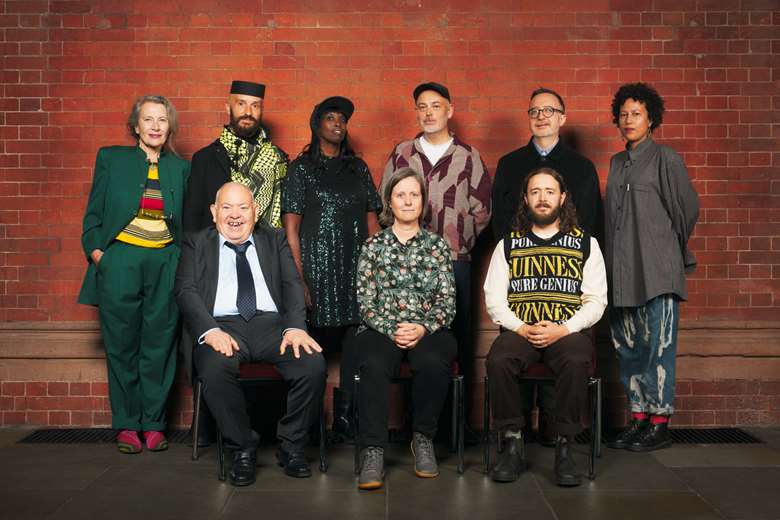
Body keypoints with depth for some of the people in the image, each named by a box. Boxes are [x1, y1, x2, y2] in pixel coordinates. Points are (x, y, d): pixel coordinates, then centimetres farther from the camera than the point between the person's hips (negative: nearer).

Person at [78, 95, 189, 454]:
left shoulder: (181, 167, 11)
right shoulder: (111, 158, 8)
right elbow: (94, 213, 8)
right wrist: (95, 251, -4)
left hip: (166, 265, 1)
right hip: (120, 261, -1)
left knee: (159, 346, 4)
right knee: (122, 346, 4)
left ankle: (154, 424, 15)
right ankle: (126, 425, 16)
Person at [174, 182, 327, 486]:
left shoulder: (274, 240, 21)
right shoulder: (196, 244, 18)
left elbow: (292, 284, 9)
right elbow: (186, 290, 3)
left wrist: (295, 326, -11)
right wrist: (210, 330, -16)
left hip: (272, 323, 2)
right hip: (222, 326, -1)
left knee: (314, 363, -27)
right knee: (215, 369, -35)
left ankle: (291, 446, -5)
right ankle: (243, 448, -11)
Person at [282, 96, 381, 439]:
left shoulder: (358, 168, 17)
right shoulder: (302, 168, 6)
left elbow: (371, 222, 15)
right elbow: (291, 227, -1)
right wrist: (299, 278, -10)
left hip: (356, 270, 4)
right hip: (318, 270, -3)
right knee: (316, 345, -2)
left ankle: (345, 416, 11)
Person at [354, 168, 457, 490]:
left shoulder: (437, 245, 13)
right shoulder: (373, 246, 12)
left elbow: (447, 301, 6)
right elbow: (365, 302, 4)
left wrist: (423, 328, -12)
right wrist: (392, 329, -12)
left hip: (428, 330, 0)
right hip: (381, 329, 0)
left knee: (433, 364, -34)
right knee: (375, 366, -34)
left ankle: (423, 439, -12)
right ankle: (373, 453, -29)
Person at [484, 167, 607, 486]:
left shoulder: (586, 243, 14)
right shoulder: (508, 244, 17)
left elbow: (596, 300, 6)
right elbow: (493, 299, 9)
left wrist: (563, 329, -11)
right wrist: (521, 328, -9)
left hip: (568, 330, -1)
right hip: (519, 330, 1)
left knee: (576, 362, -35)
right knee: (498, 361, -31)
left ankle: (564, 448, -21)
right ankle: (512, 445, -16)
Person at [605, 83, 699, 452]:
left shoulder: (665, 159, -2)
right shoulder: (617, 162, 16)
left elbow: (687, 208, 2)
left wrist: (673, 250, 12)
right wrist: (615, 261, 15)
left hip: (657, 269, -6)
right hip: (622, 270, 6)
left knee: (658, 344, -5)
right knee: (627, 345, 8)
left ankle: (660, 424, 3)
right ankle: (639, 418, 17)